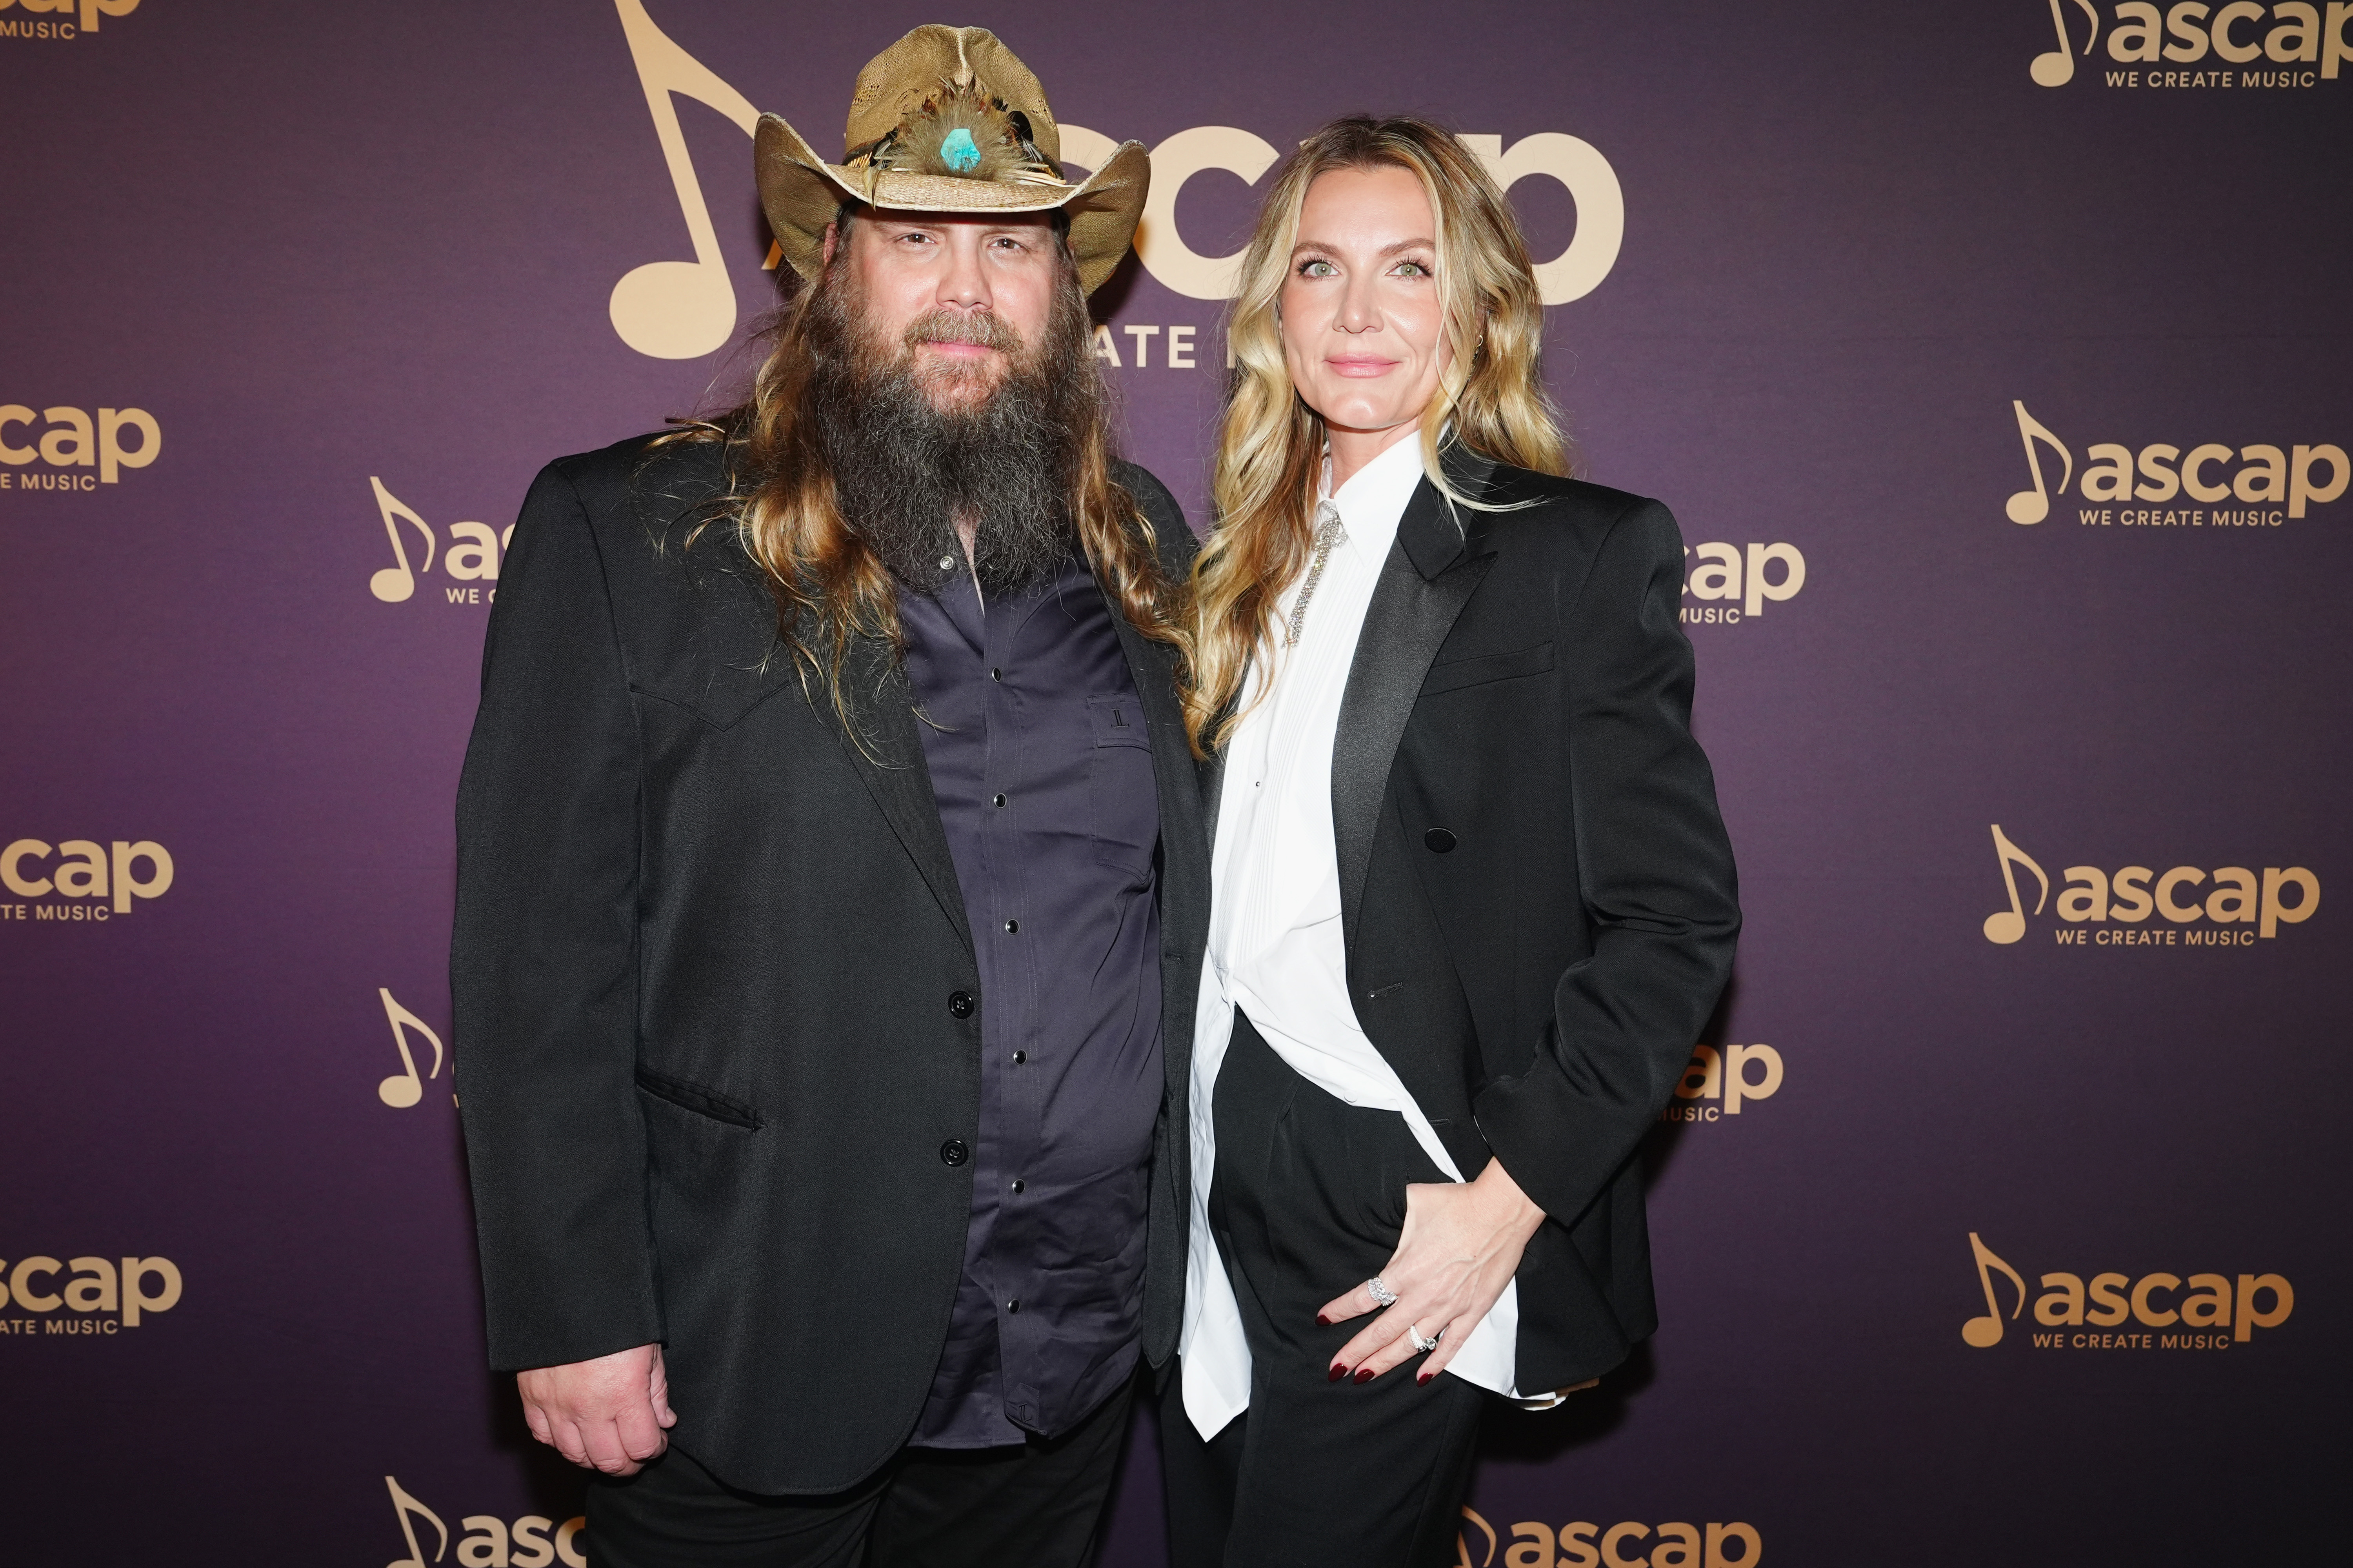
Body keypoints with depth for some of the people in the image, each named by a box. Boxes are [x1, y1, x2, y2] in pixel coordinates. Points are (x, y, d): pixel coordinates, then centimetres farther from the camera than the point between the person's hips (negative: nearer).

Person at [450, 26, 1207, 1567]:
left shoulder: (1142, 551, 5)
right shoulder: (624, 535, -7)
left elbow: (1186, 903, 10)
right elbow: (538, 951, -9)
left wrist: (1185, 1242, 8)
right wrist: (573, 1316, -11)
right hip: (742, 1370, -3)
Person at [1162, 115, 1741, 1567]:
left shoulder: (1580, 551, -8)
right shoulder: (1253, 562, 10)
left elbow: (1674, 921, -12)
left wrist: (1507, 1201, -16)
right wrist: (1165, 1152, 7)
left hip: (1397, 1226, -6)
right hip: (1212, 1182, 6)